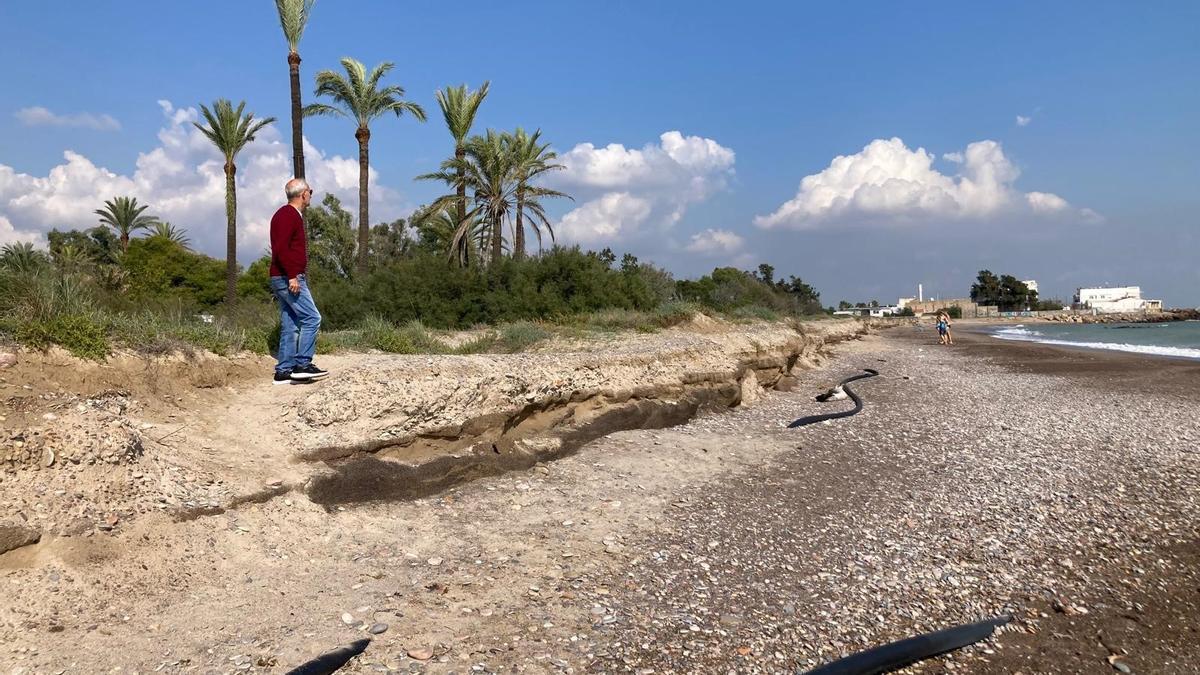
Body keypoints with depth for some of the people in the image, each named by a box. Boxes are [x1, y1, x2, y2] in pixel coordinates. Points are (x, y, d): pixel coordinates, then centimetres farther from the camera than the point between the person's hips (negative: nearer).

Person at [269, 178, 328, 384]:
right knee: (311, 318, -11)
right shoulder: (288, 215, -11)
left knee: (290, 325, 9)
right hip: (288, 279, -10)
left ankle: (284, 371, 10)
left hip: (286, 279, 10)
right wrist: (293, 276, -24)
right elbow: (281, 248, -22)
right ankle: (302, 364, -10)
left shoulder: (290, 215, 20)